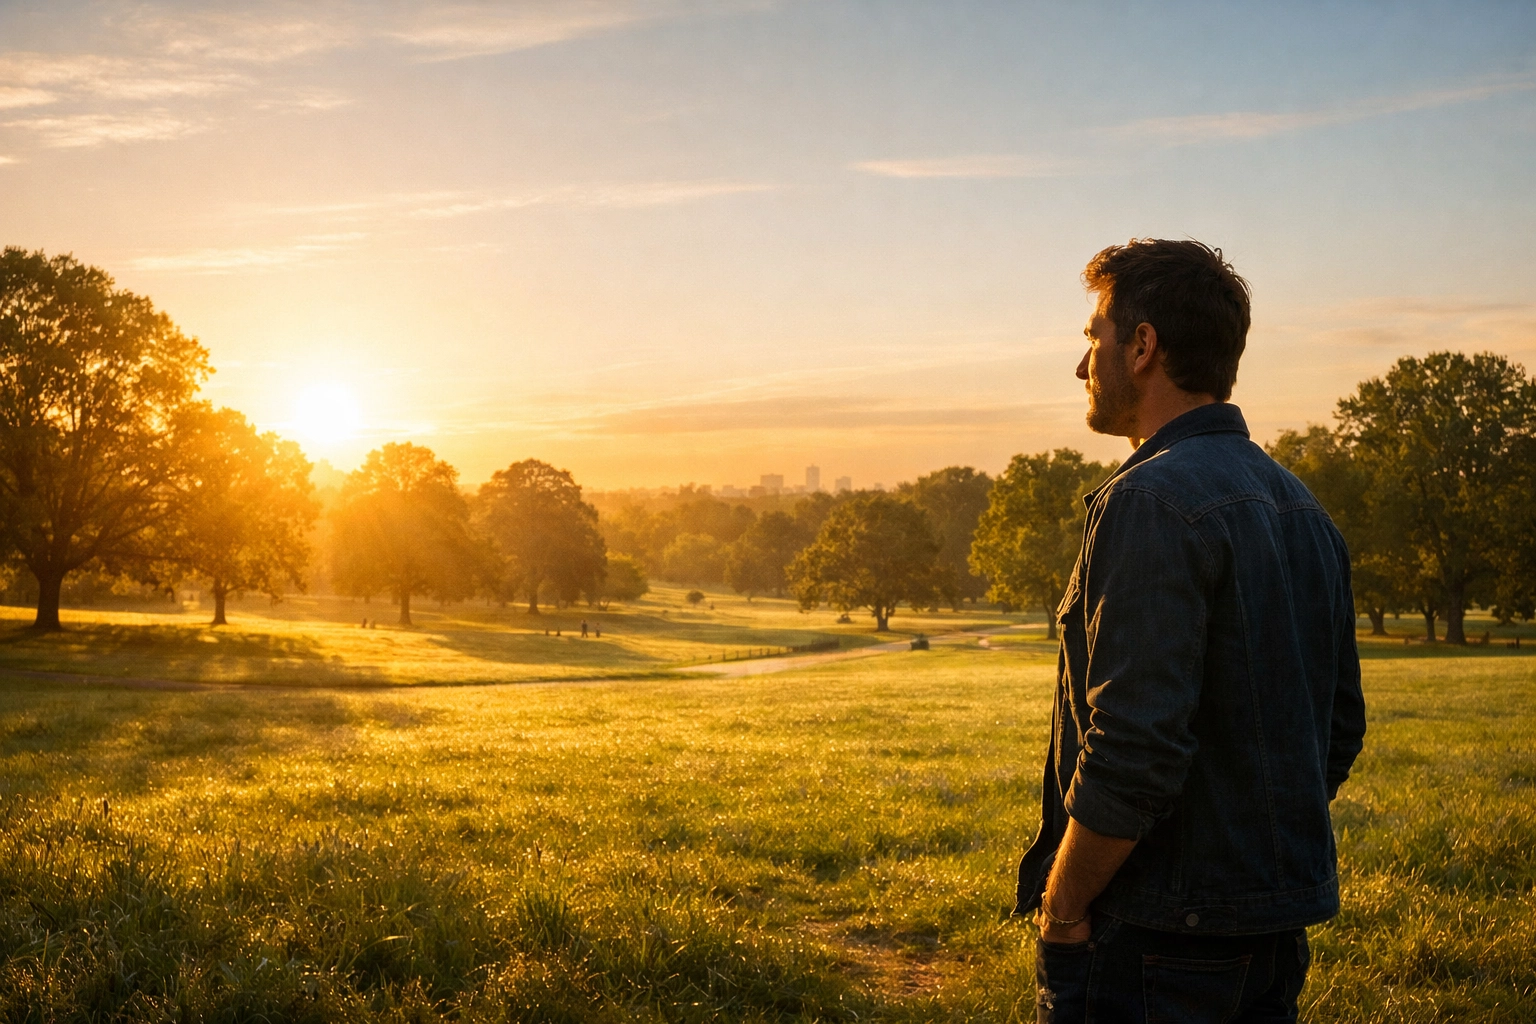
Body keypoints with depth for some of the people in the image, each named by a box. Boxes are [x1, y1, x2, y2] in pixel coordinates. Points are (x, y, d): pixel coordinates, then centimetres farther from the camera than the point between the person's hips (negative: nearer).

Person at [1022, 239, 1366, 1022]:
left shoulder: (1153, 502, -18)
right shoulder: (1300, 507, 11)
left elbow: (1137, 748, -25)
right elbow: (1340, 731, 16)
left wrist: (1060, 912, -13)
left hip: (1151, 939, -9)